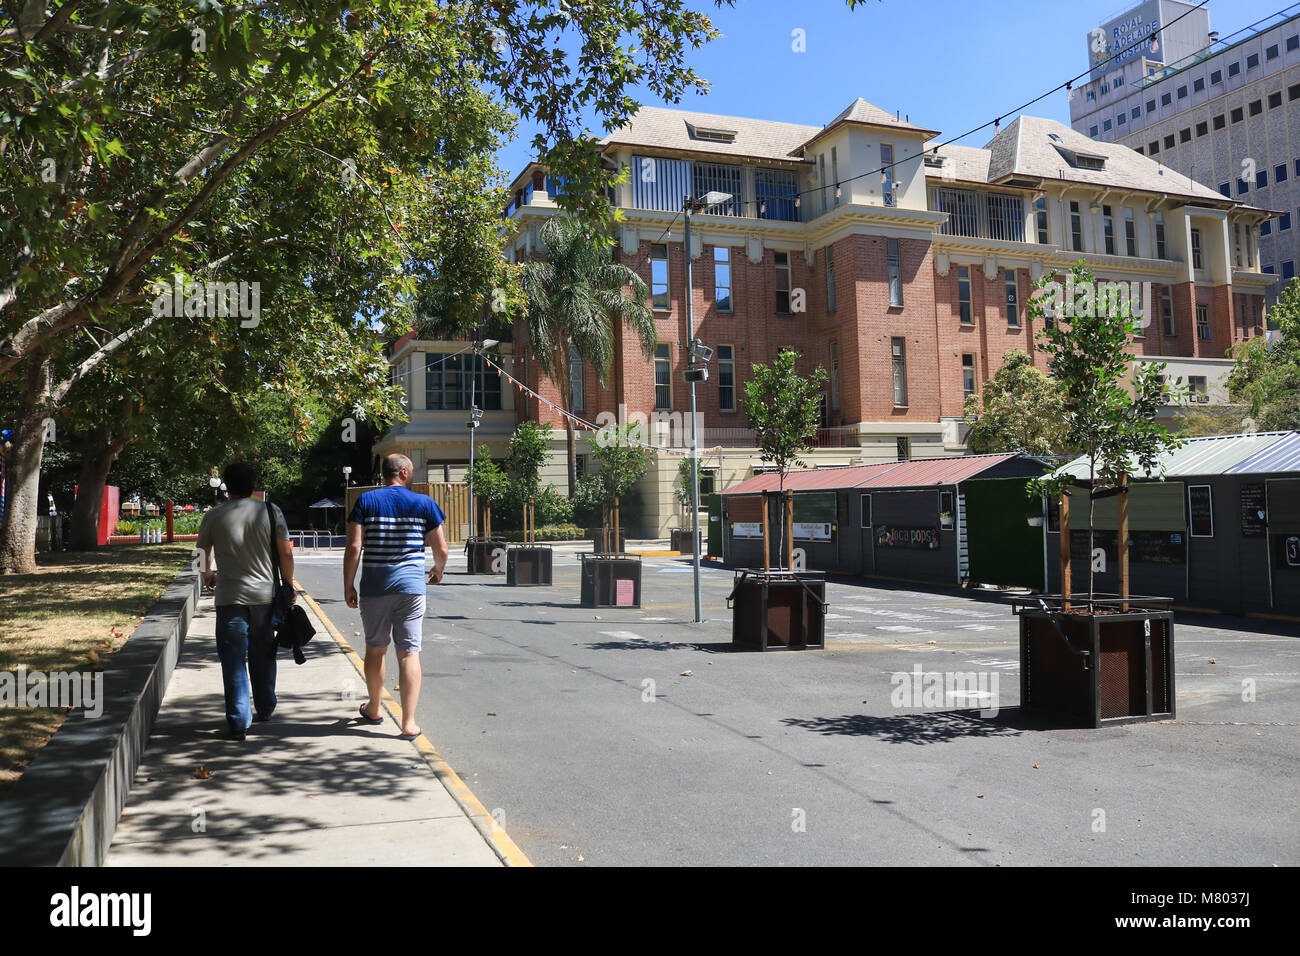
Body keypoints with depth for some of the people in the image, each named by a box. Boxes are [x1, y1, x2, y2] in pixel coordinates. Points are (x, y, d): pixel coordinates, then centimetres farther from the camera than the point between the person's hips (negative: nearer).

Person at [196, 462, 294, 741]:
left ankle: (238, 723, 0)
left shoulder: (214, 516, -1)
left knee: (233, 660, 2)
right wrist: (288, 585, 13)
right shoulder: (271, 512, 0)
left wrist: (207, 575, 32)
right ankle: (265, 710, 31)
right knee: (262, 656, 17)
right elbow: (286, 554, 1)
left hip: (230, 598, -2)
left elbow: (201, 554, 12)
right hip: (265, 595, 2)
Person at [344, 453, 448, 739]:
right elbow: (441, 549, 3)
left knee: (375, 649, 17)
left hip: (374, 587, 1)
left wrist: (348, 585, 2)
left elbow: (354, 547, -6)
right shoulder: (424, 503, 1)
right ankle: (409, 722, -2)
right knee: (409, 652, 0)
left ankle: (373, 709, 35)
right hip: (411, 585, -1)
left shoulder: (365, 501, 1)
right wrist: (438, 571, 24)